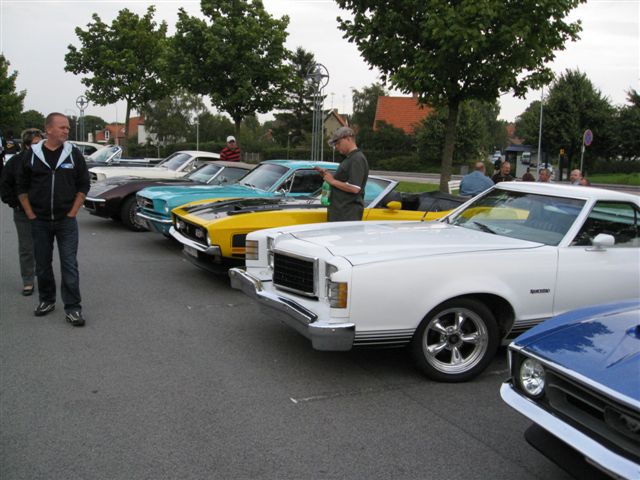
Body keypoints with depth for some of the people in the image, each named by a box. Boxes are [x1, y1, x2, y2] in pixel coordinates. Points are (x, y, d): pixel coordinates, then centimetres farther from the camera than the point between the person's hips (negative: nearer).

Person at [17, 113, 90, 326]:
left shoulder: (74, 154, -1)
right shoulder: (32, 155, 0)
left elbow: (83, 185, 2)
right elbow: (22, 188, 6)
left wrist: (72, 213, -4)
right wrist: (31, 215, 0)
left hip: (66, 221, -1)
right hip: (40, 222, 2)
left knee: (69, 265, -3)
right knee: (42, 264, 13)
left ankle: (73, 308, 2)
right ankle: (47, 300, 30)